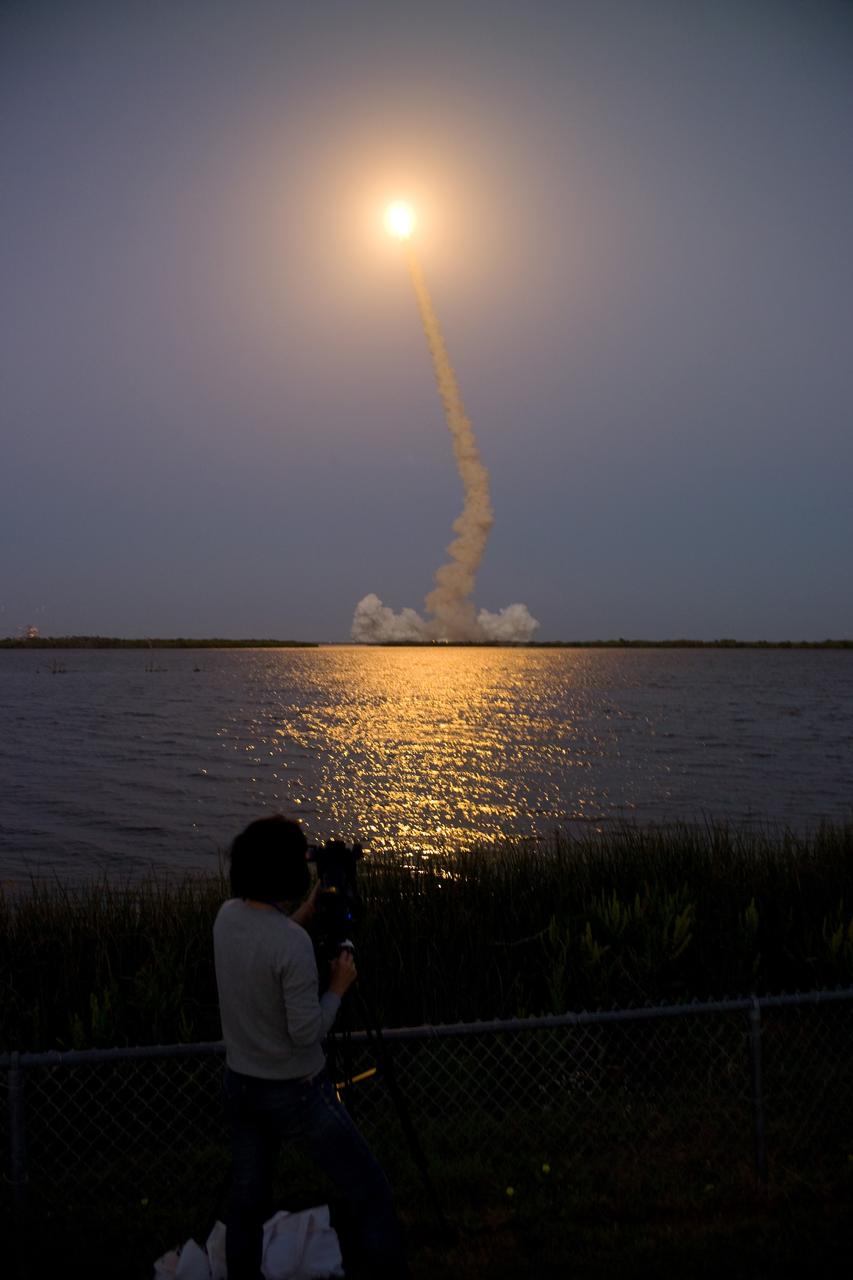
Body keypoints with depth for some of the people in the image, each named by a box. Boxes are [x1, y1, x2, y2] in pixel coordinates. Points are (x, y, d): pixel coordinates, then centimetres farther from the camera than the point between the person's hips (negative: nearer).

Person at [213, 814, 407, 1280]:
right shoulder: (293, 943, -27)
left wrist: (300, 916, 11)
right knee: (369, 1193, 6)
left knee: (246, 1200, 18)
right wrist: (339, 986, -9)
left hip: (239, 1084, 7)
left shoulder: (227, 916, -5)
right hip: (295, 1092, -7)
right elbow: (307, 1033, -23)